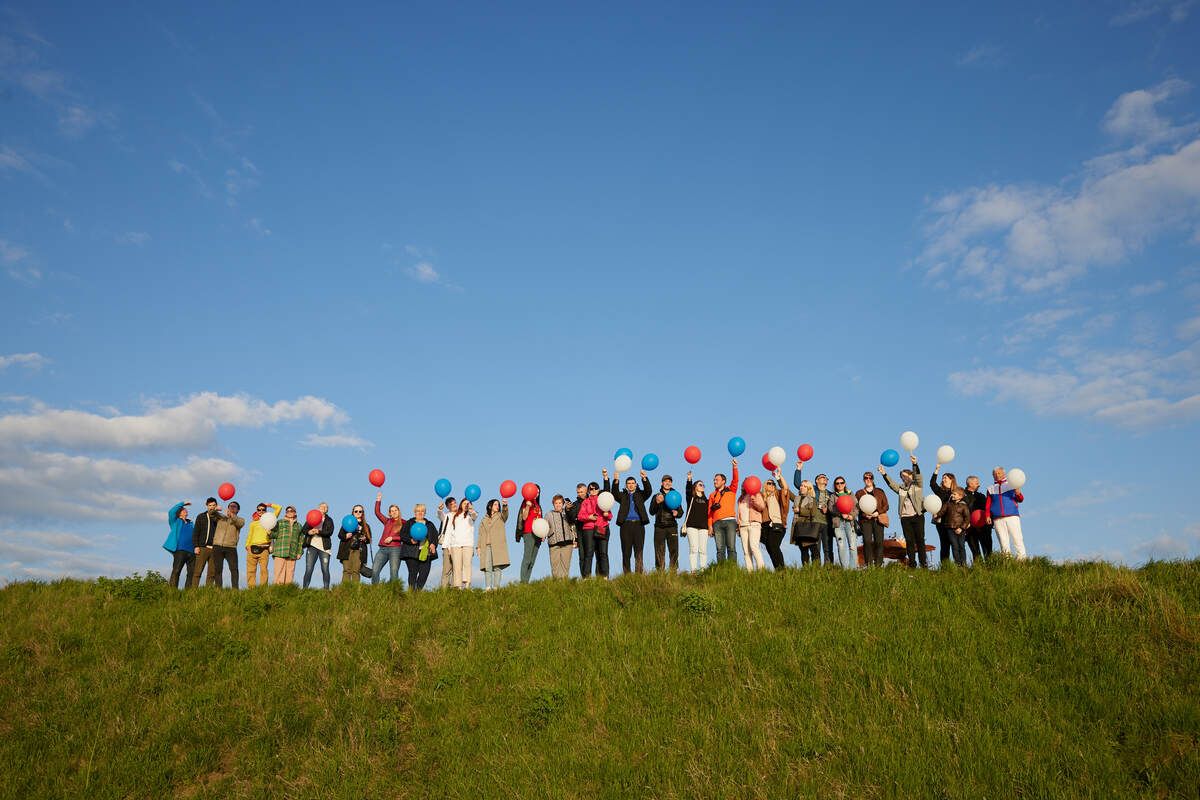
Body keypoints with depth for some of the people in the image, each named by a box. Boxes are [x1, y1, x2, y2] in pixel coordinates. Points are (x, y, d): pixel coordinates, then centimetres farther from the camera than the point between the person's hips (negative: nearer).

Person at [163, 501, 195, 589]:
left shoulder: (190, 524, 25)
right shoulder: (176, 521, 11)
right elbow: (171, 512, -4)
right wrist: (182, 503, 2)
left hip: (191, 551, 5)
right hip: (180, 550, -5)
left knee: (192, 572, 2)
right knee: (176, 571, -12)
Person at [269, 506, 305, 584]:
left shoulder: (299, 526, 19)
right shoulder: (279, 522, 15)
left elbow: (301, 540, 18)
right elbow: (275, 534, 4)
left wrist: (299, 552, 9)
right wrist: (270, 533, -18)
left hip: (292, 554, 2)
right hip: (280, 552, -2)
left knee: (290, 574, -1)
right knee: (279, 573, -10)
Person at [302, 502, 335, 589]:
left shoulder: (329, 520, 10)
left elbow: (330, 532, -5)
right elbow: (304, 529, 5)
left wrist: (318, 531, -17)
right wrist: (309, 532, -16)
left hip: (324, 547, 0)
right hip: (312, 546, 0)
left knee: (325, 570, -2)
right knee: (308, 569, -5)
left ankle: (326, 589, 3)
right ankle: (305, 588, -2)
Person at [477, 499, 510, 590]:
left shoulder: (500, 516, 15)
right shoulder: (484, 519, 21)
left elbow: (505, 514, -9)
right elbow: (481, 534, 17)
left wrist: (505, 506, -31)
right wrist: (479, 547, 5)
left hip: (498, 545, -2)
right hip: (486, 545, 2)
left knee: (497, 567, -10)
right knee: (487, 567, -8)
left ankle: (496, 587, -11)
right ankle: (488, 587, -12)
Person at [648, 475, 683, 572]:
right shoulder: (656, 497, 11)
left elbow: (681, 512, 16)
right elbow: (652, 512, 1)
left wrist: (677, 513, -7)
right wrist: (657, 502, -16)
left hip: (672, 526, 1)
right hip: (659, 526, -1)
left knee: (674, 551, -4)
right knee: (659, 552, -3)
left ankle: (674, 572, -1)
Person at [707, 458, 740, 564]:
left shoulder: (731, 490, 17)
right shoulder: (712, 495, 22)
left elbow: (735, 480, -1)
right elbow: (709, 511, 14)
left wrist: (735, 468, -16)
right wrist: (710, 525, 3)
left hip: (730, 521, -2)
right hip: (717, 523, 2)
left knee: (731, 547, -9)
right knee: (720, 549, -3)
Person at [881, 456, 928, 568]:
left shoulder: (917, 485, 5)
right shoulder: (901, 488, 15)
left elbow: (918, 475, -11)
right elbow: (891, 483, 5)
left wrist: (915, 464, -27)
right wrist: (884, 474, -9)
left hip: (917, 516, -3)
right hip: (905, 518, 3)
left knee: (920, 540, 0)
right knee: (909, 541, 4)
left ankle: (923, 562, 4)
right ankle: (912, 563, 8)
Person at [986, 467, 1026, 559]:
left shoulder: (1011, 484, 14)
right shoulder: (991, 489, 20)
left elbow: (1020, 500, 9)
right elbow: (988, 504, 15)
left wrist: (1018, 494, -14)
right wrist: (987, 516, 2)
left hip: (1012, 516, -2)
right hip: (997, 519, 2)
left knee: (1017, 537, -8)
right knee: (1003, 539, -3)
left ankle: (1021, 557, -7)